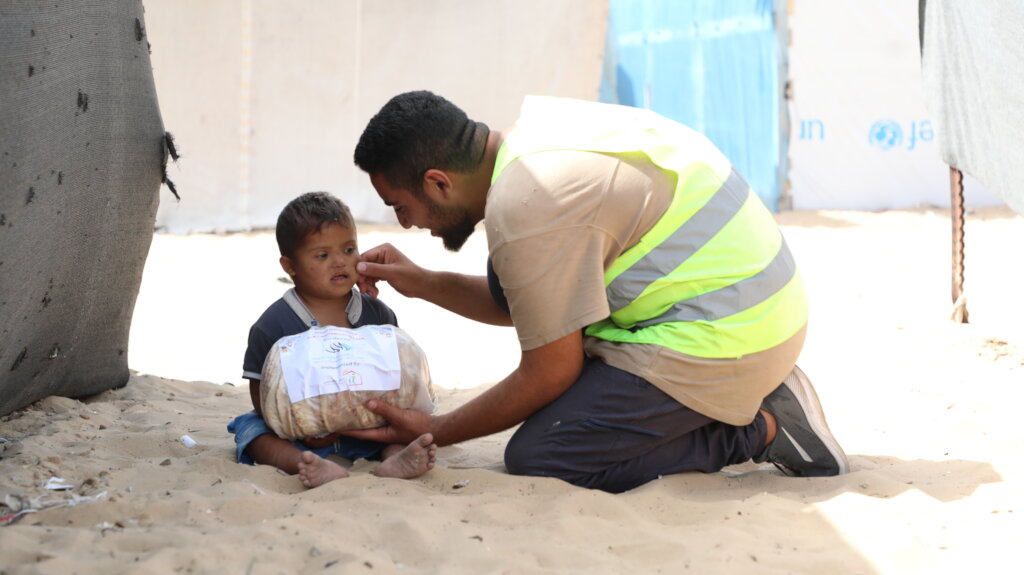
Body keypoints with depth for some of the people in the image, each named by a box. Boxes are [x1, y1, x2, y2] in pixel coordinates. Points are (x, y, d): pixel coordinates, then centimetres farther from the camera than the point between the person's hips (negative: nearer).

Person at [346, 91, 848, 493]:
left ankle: (760, 429, -4)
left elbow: (549, 375, -12)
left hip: (724, 342, -10)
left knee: (535, 460, -11)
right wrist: (424, 284, 14)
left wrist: (436, 433, -2)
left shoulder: (522, 205, -21)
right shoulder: (529, 139, 8)